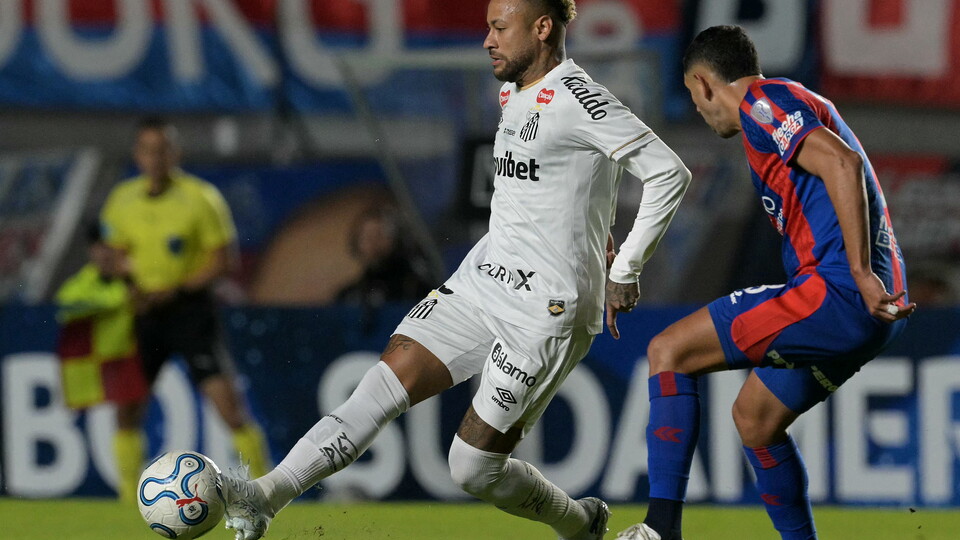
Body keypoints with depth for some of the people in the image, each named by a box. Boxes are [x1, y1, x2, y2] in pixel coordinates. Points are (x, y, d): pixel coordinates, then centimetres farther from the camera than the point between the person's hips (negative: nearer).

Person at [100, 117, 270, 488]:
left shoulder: (201, 197, -9)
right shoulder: (122, 200, 4)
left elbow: (223, 259, -8)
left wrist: (174, 291, -16)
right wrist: (130, 288, -4)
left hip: (190, 306, -4)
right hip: (144, 310, 4)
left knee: (224, 397, -13)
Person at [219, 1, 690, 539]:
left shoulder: (578, 99, -15)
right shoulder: (513, 94, 13)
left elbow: (670, 173, -16)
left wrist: (628, 270, -10)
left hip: (546, 308, -8)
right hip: (483, 275, 8)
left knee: (475, 468, -6)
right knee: (389, 379, -8)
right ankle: (266, 496, -17)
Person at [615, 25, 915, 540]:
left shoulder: (763, 102, -5)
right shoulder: (796, 107, 26)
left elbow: (841, 163, -19)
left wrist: (861, 274, -23)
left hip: (836, 290, -10)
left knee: (669, 351, -7)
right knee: (754, 417, 23)